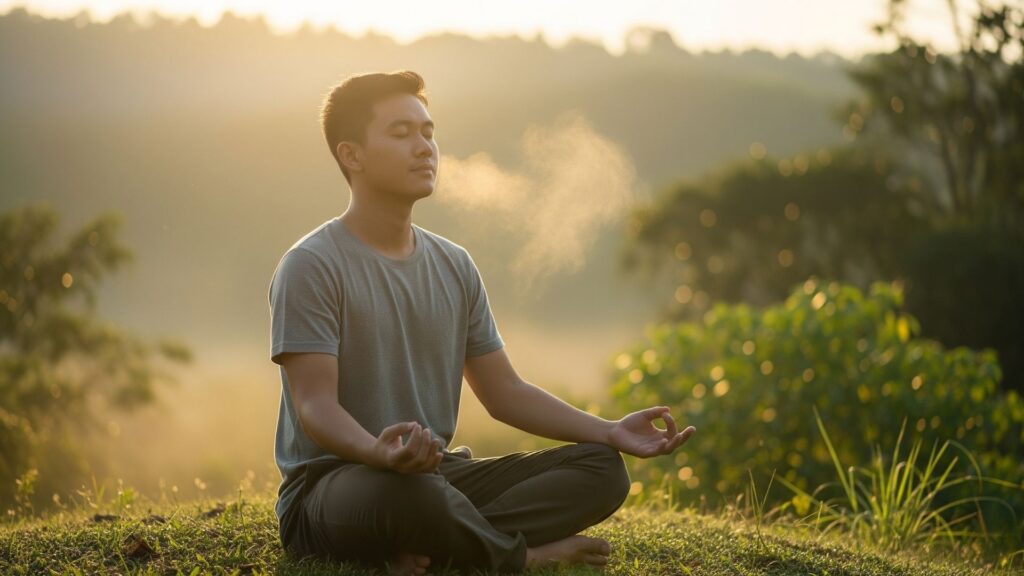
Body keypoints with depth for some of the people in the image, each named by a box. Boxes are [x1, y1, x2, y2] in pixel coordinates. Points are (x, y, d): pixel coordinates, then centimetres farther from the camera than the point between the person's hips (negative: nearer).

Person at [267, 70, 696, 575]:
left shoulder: (455, 267, 12)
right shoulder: (311, 267, -9)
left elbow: (504, 392, 15)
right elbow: (315, 406, -18)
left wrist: (611, 432, 2)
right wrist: (378, 452, -41)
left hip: (438, 473, 7)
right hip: (330, 485, -7)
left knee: (602, 467, -9)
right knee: (411, 490, -42)